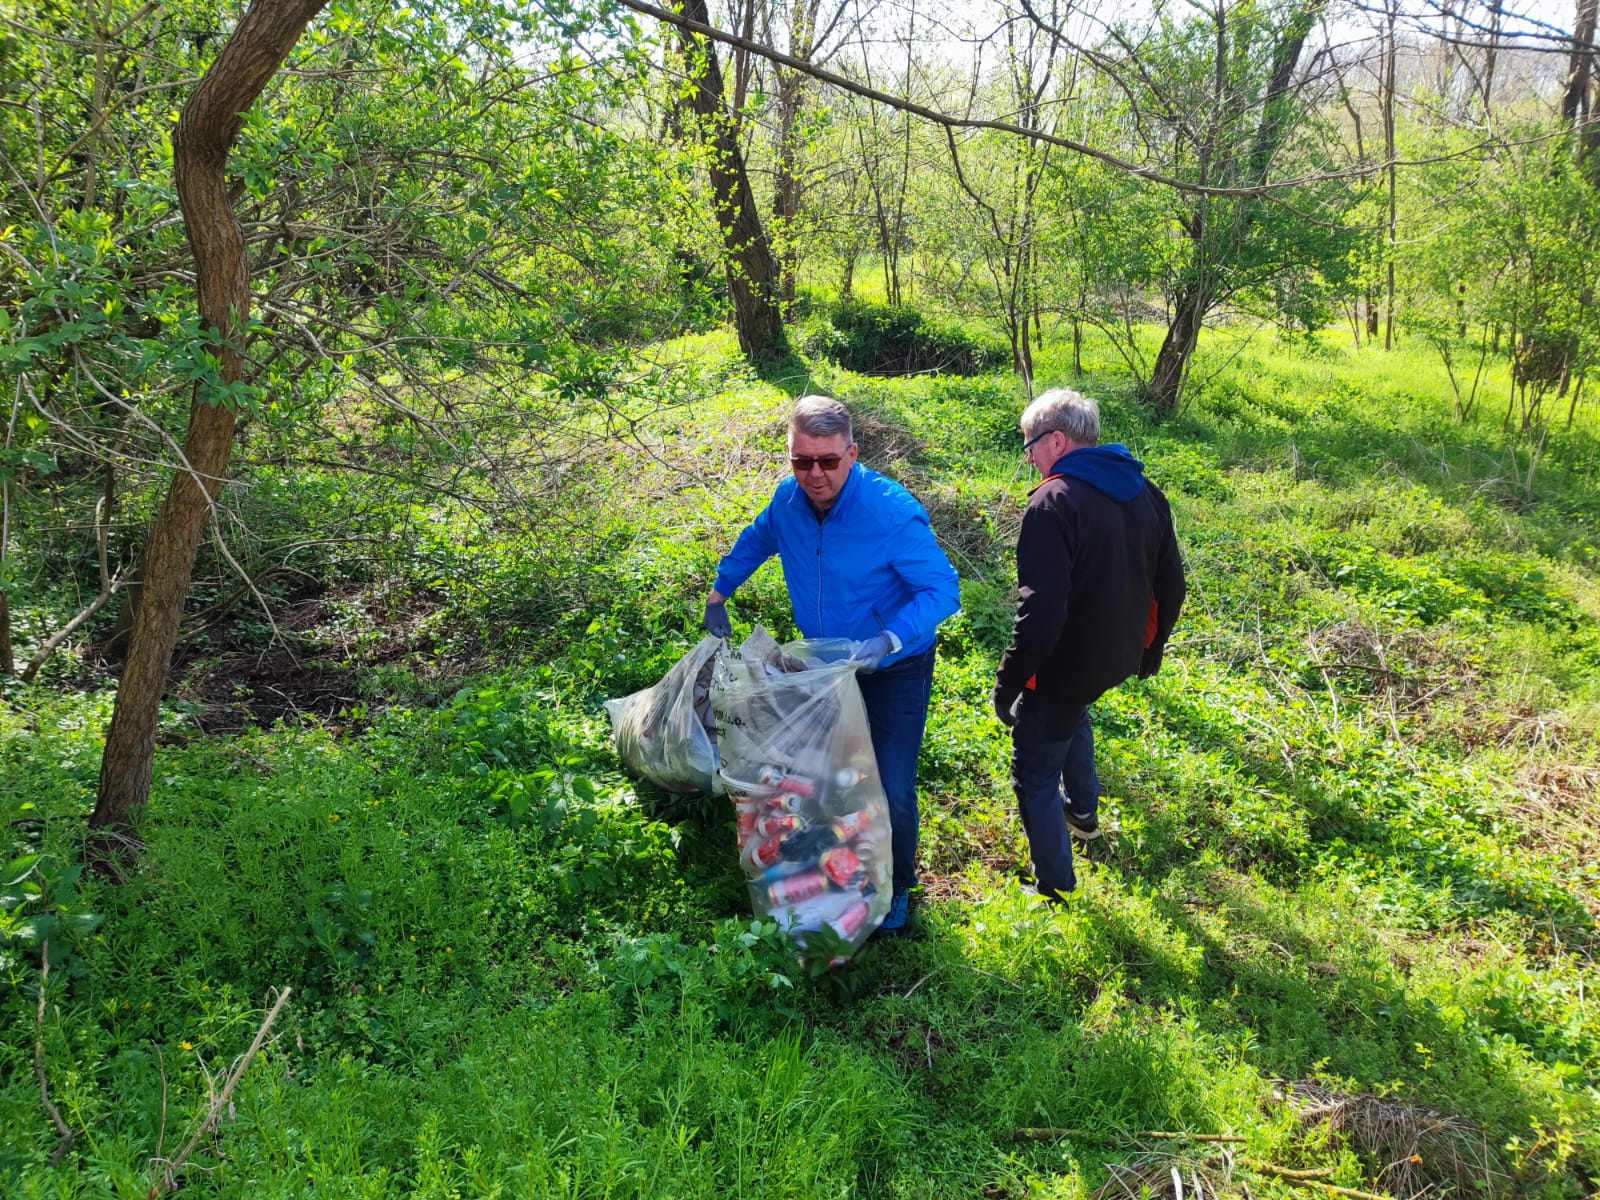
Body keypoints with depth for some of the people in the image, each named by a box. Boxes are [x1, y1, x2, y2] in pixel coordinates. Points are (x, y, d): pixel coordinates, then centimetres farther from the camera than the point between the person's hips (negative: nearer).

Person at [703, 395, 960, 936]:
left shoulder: (891, 511, -30)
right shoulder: (788, 500, -11)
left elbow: (943, 590, -28)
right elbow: (755, 542, 13)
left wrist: (889, 640, -41)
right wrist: (717, 596, 15)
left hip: (895, 670, -5)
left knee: (891, 791, -5)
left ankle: (896, 887, 24)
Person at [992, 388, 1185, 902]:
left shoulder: (1054, 503, -24)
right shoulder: (1144, 492, 1)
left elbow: (1042, 612, -29)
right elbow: (1170, 585, 10)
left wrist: (1007, 683, -19)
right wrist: (1150, 648, 24)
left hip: (1066, 663, -8)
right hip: (1119, 657, 9)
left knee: (1035, 778, 7)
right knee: (1071, 712, 37)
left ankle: (1055, 893, 14)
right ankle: (1083, 812, 52)